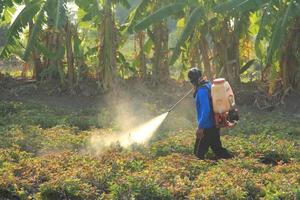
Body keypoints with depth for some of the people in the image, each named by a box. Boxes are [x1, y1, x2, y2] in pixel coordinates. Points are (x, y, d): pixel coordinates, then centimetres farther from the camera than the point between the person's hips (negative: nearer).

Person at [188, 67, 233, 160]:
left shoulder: (202, 91, -21)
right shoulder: (209, 86, 7)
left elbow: (206, 110, -28)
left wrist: (200, 127, -26)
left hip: (207, 128, -9)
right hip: (214, 125, 9)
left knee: (199, 153, -1)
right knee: (217, 148, 16)